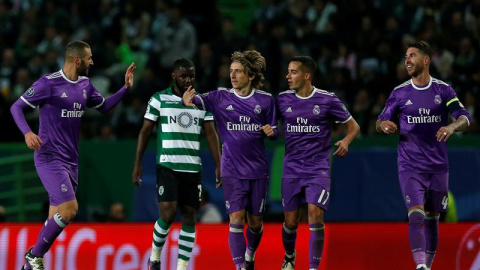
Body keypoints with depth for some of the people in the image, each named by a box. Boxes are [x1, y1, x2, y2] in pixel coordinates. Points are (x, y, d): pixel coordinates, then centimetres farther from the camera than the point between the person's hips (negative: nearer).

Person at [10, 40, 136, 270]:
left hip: (71, 160, 8)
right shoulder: (48, 83, -12)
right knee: (70, 209, -19)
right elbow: (16, 107, -8)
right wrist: (27, 132, -24)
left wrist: (126, 88, 13)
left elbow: (104, 107, 25)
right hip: (50, 158, -8)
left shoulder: (85, 85, 9)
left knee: (57, 218, 8)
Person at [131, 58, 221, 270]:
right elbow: (145, 131, 3)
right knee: (168, 213, -13)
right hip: (167, 165, -3)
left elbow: (211, 134, 5)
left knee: (189, 215, 1)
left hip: (193, 168, 3)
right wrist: (137, 164, -2)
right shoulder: (159, 99, 1)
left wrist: (218, 165, -4)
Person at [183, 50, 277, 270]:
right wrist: (189, 99, -45)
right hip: (232, 171, -1)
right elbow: (200, 100, -22)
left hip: (257, 170, 1)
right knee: (236, 218, -12)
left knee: (255, 221, 11)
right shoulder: (221, 97, -3)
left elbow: (274, 132, 10)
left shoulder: (266, 100, 1)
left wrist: (271, 131, -13)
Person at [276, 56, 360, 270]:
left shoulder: (327, 100, -6)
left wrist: (346, 141, -17)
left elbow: (353, 126, 3)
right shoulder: (283, 99, 2)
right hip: (291, 169, 3)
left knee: (315, 214, -19)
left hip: (318, 169, -2)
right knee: (291, 221, 5)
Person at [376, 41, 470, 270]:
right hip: (410, 166, -1)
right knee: (416, 216, -17)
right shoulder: (399, 93, 3)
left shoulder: (443, 90, 2)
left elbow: (465, 118, -5)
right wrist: (383, 125, -15)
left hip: (438, 165, 1)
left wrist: (452, 127, -28)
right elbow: (380, 123, 10)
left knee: (432, 218, 9)